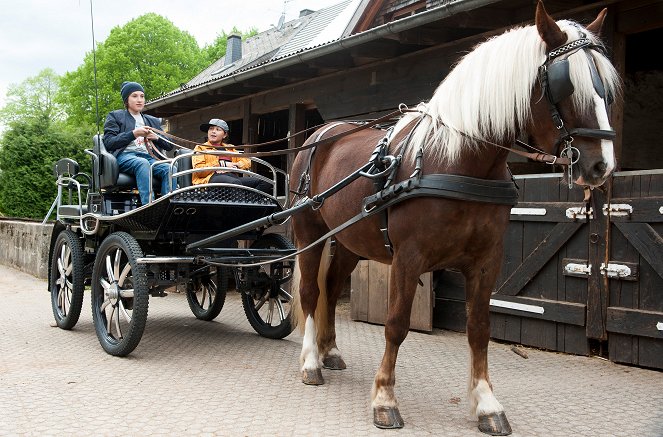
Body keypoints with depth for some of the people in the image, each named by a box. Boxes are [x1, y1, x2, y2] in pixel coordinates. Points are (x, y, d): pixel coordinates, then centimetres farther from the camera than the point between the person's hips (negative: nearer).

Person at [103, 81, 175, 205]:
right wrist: (133, 134, -7)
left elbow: (169, 145, 25)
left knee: (169, 168, -30)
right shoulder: (115, 116, 20)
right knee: (143, 163, -39)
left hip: (148, 156, 4)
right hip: (125, 156, -4)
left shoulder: (153, 121, 32)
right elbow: (108, 143, 3)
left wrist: (157, 137, 3)